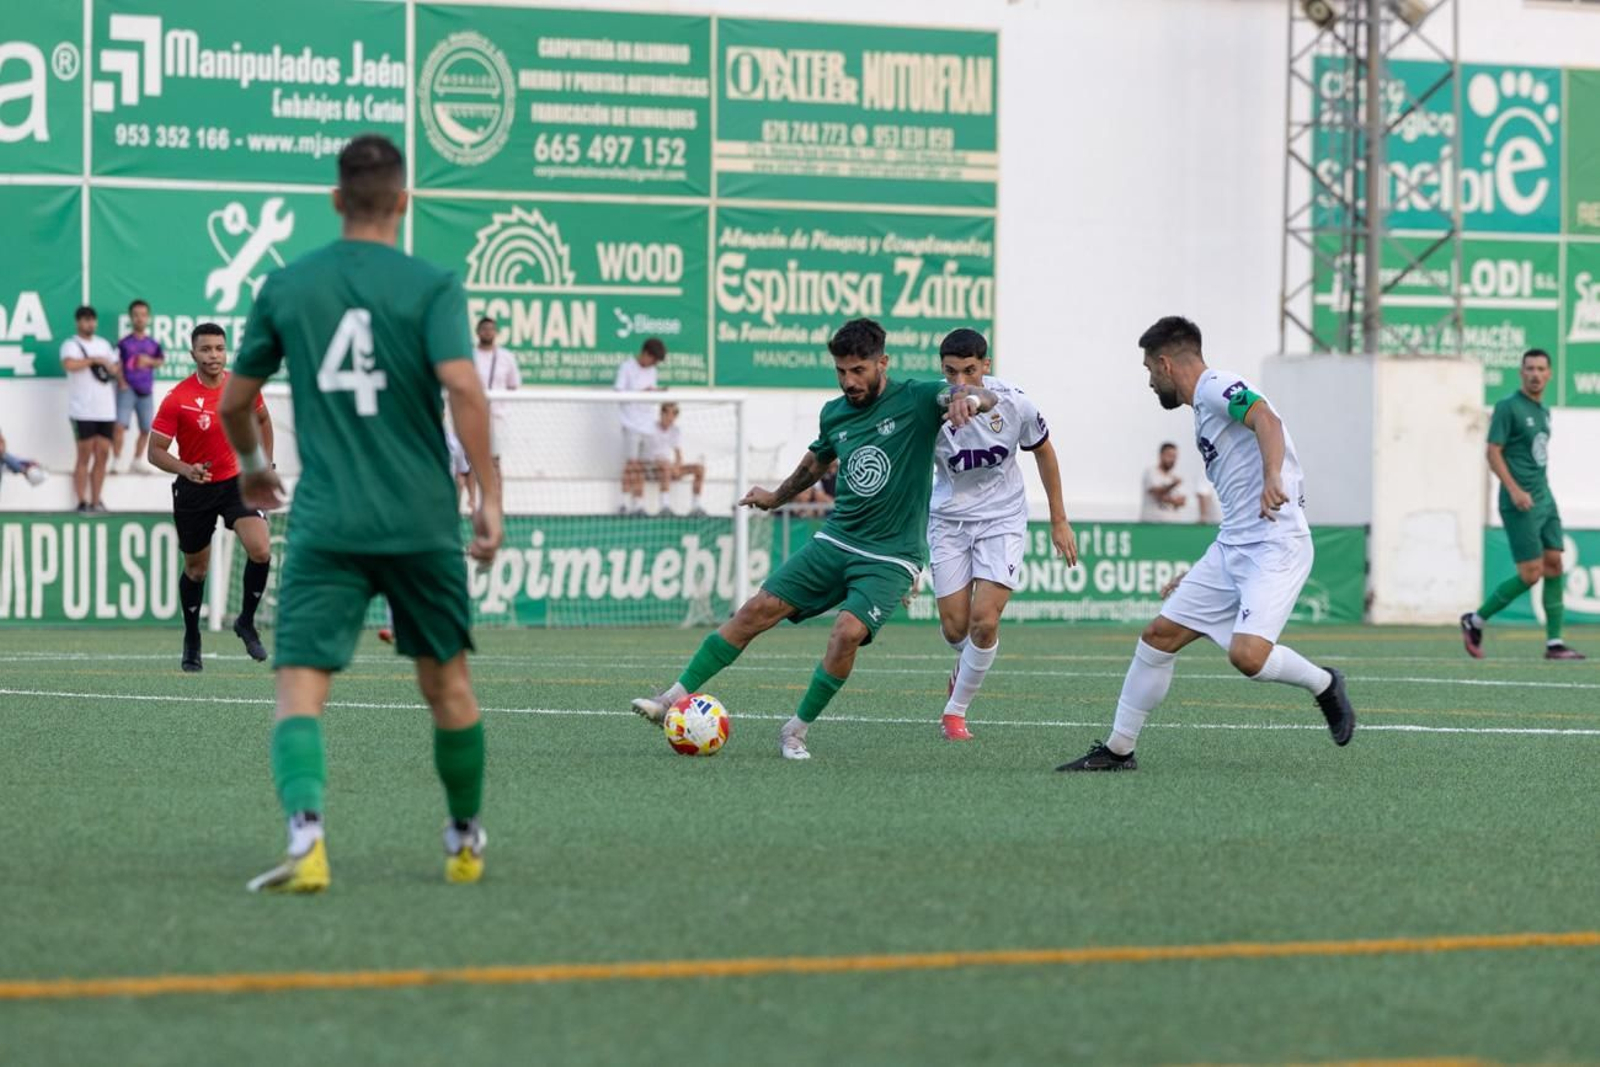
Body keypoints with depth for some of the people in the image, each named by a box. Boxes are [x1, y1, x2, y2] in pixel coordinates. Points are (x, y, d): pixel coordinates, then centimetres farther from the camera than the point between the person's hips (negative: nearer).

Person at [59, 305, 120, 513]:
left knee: (102, 455, 3)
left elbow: (116, 365, 30)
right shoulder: (71, 345, -4)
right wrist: (94, 360, -15)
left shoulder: (104, 344, 18)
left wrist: (119, 377, 10)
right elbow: (69, 364, -24)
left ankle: (96, 502, 9)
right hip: (83, 411, -6)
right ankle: (82, 503, -3)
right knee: (85, 457, -5)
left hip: (106, 410, 6)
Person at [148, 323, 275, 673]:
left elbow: (262, 420, 15)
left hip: (237, 481, 2)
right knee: (196, 568, 11)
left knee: (261, 551, -19)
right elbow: (155, 451, -14)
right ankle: (192, 644, 31)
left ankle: (246, 622, 4)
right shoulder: (177, 399, -16)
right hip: (194, 490, -2)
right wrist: (186, 470, -31)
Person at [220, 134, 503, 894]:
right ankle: (465, 842, 32)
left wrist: (251, 465, 34)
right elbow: (462, 385, -16)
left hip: (325, 524, 0)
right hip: (421, 523, 0)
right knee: (447, 683, 18)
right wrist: (488, 494, -11)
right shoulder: (431, 286, -2)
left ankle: (305, 832, -32)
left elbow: (234, 402, 14)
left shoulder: (286, 287, 6)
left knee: (300, 688, -7)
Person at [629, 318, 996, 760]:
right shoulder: (835, 413, 7)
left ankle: (796, 732, -9)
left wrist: (969, 398, -46)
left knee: (849, 631, -26)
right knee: (758, 609, -7)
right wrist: (777, 497, 43)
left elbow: (985, 398, -23)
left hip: (890, 559, -5)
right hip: (835, 541, 5)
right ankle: (675, 699, -1)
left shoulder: (915, 400, -9)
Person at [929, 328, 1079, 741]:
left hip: (1002, 518, 0)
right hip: (949, 518, 0)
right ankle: (967, 667, 39)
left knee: (984, 620, -14)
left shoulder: (1014, 403, -16)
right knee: (955, 628, 1)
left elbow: (1044, 452, 3)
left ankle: (956, 710, 5)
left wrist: (1059, 521, 8)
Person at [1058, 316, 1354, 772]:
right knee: (1159, 636, 5)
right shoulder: (1205, 408, 23)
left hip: (1275, 546, -10)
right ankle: (1118, 750, 11)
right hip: (1231, 547, 10)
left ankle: (1324, 684, 3)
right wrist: (1200, 577, 31)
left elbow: (1267, 420, -27)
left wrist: (1273, 478, -44)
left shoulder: (1215, 387, -6)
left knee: (1247, 654, -25)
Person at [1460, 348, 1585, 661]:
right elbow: (1493, 451, -13)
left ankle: (1554, 642, 3)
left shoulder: (1544, 411, 15)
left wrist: (1540, 489, 18)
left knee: (1554, 566, 1)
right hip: (1520, 504, -8)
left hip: (1544, 500, 8)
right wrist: (1515, 490, -22)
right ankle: (1475, 621, 5)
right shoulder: (1508, 407, -9)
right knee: (1530, 573, -10)